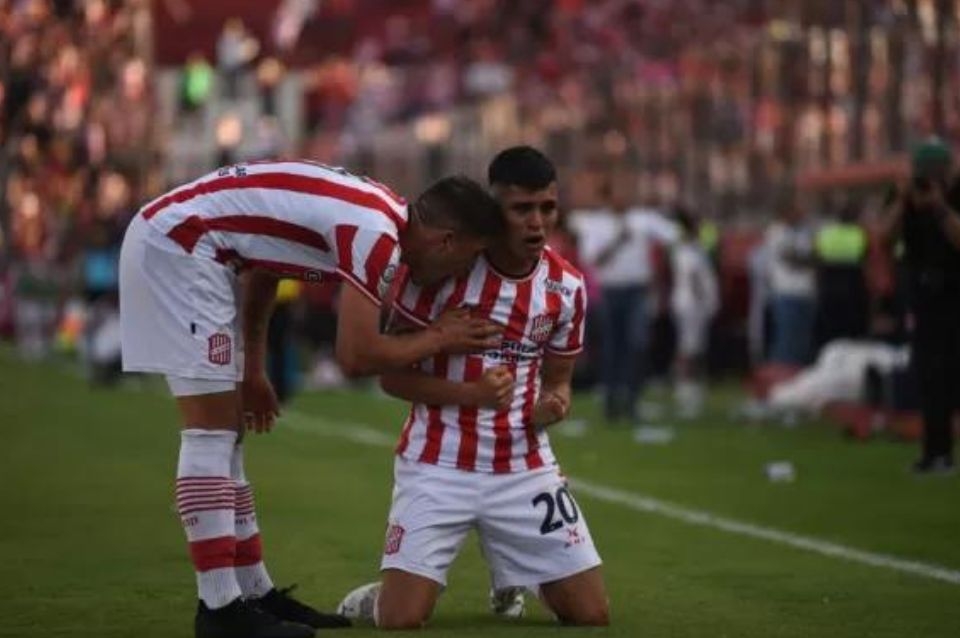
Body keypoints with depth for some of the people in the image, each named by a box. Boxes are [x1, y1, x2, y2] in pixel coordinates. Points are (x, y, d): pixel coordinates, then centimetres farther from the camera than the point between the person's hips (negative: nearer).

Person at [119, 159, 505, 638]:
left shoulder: (375, 213, 11)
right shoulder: (376, 237, -18)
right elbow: (356, 357, -14)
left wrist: (253, 371, 25)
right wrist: (439, 339, 1)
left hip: (169, 240, 10)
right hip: (177, 245, -10)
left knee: (224, 433, 13)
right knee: (211, 435, -8)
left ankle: (254, 593, 19)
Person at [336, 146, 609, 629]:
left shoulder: (567, 286, -1)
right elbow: (392, 376, -10)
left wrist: (552, 406, -12)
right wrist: (471, 393, -25)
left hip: (525, 469, 4)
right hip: (437, 467, -4)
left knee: (592, 616, -1)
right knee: (400, 621, -16)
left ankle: (512, 579, 32)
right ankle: (371, 600, 23)